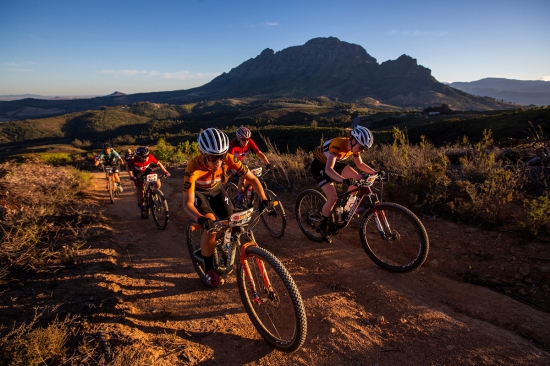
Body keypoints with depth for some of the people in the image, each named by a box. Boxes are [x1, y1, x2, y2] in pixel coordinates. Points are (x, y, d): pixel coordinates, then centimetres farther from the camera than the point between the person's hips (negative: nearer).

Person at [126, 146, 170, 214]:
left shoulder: (150, 157, -31)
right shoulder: (134, 160, -36)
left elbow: (158, 163, -15)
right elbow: (128, 167, -18)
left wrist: (165, 171, -22)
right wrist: (131, 176, -31)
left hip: (147, 171, 2)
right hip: (138, 174, -2)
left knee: (157, 182, -20)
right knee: (140, 191, -3)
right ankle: (141, 206, 21)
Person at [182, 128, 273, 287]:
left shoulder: (229, 159, -31)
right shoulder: (194, 167, -39)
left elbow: (252, 178, -21)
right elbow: (187, 203, -40)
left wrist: (264, 199, -36)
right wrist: (199, 218, -60)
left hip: (216, 189, 4)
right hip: (198, 192, -4)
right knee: (210, 227, -23)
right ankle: (209, 269, -2)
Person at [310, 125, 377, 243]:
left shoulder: (354, 146, -12)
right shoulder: (337, 145, -35)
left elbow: (360, 164, 4)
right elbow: (328, 169, -44)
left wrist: (375, 172, -9)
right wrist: (343, 180, -59)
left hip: (334, 163, 8)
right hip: (319, 165, -8)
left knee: (358, 179, -6)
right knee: (333, 197, -19)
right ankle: (322, 226, 1)